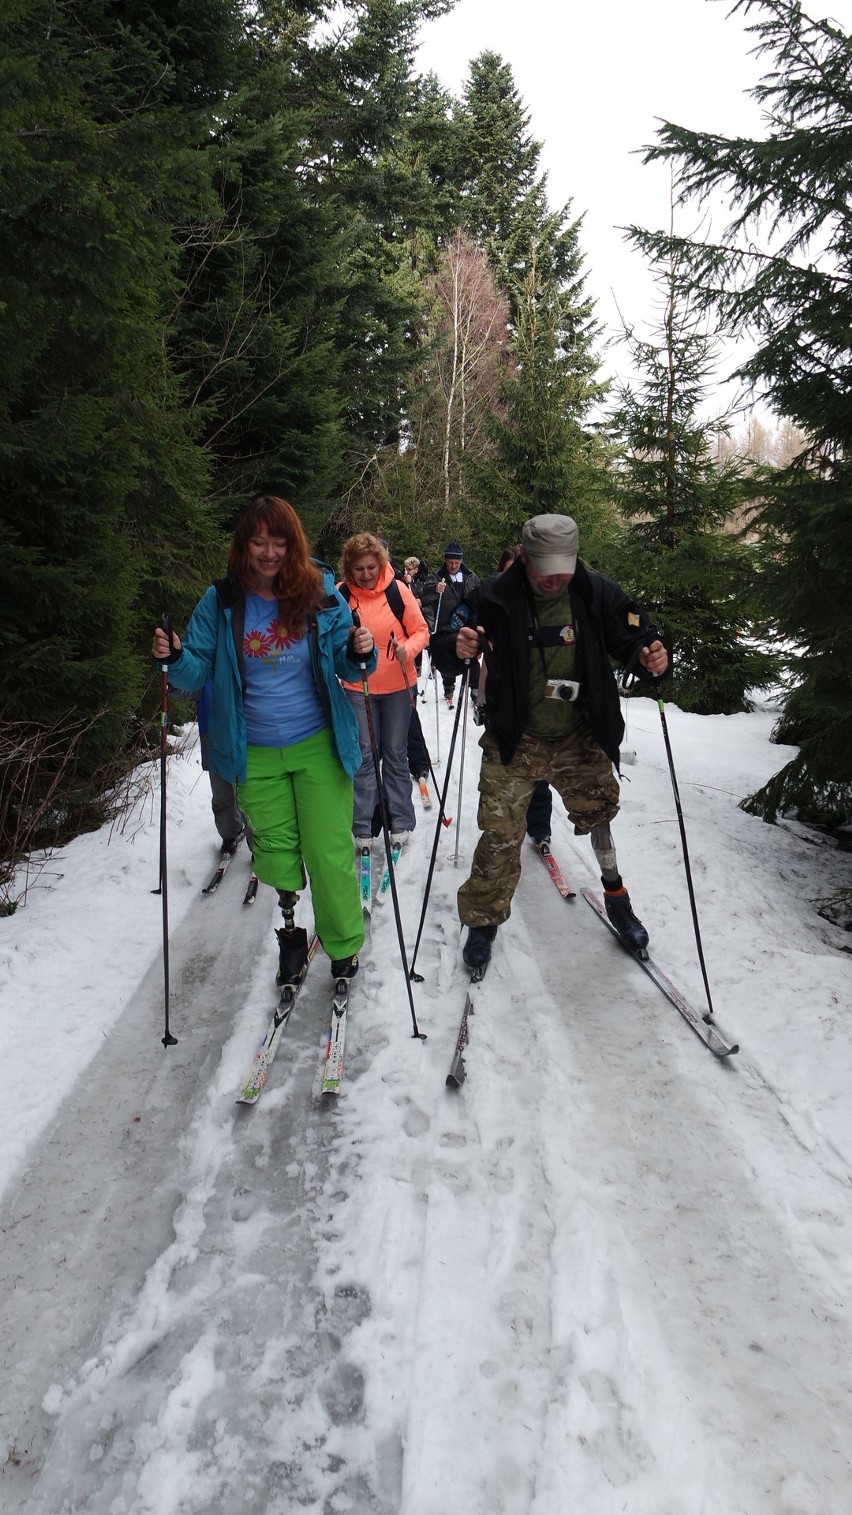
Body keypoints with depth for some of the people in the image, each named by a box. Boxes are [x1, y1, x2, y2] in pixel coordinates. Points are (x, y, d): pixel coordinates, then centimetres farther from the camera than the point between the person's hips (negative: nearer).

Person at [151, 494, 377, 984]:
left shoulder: (321, 592, -7)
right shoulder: (221, 602, -5)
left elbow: (343, 666, 0)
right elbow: (198, 671, -1)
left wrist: (359, 653, -22)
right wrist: (174, 658, -23)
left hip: (319, 746, -1)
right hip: (255, 755, 2)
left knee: (328, 851, 1)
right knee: (274, 852, 13)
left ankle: (344, 948, 22)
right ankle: (290, 938, 34)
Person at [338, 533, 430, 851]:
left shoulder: (397, 589, -9)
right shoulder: (340, 594, -6)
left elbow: (421, 630, -2)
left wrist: (409, 648, -21)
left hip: (397, 685, 0)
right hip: (358, 687, 0)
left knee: (396, 753, 10)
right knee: (364, 755, 3)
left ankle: (400, 821, 20)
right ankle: (362, 826, 12)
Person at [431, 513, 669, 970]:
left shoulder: (597, 594, -9)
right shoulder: (494, 600, -14)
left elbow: (632, 638, -1)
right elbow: (445, 643, -10)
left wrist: (649, 658, -24)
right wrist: (457, 648, -34)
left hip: (580, 739, 2)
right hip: (514, 742, -2)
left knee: (597, 815, 16)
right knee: (500, 835, 1)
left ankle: (615, 896, 42)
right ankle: (484, 920, 23)